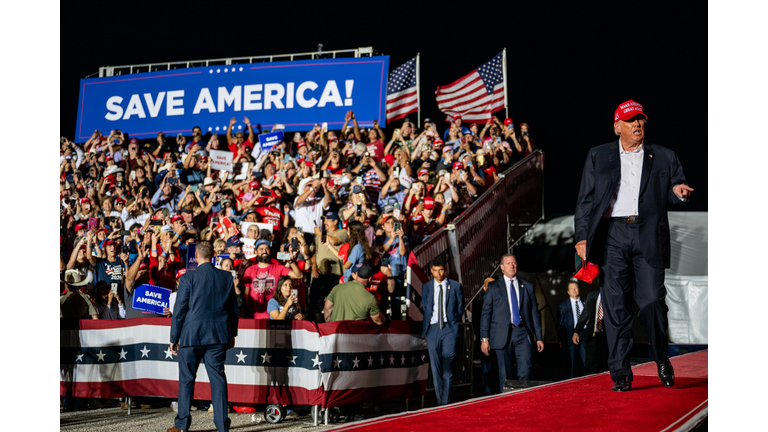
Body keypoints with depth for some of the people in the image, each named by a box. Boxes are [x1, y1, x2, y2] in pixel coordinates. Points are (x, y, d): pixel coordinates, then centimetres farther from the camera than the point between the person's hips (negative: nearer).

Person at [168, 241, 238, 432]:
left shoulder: (188, 278, -7)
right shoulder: (226, 277, 4)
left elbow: (179, 310, -6)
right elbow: (233, 308, 10)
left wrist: (174, 338, 1)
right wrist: (232, 334, 21)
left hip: (191, 336, -3)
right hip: (218, 336, 3)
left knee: (186, 379, 7)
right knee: (218, 378, 5)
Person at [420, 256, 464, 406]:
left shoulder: (455, 286, 5)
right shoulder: (426, 287, 10)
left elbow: (460, 308, 11)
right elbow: (424, 309, 14)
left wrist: (454, 323, 4)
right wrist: (425, 331, 8)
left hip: (449, 329, -2)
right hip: (432, 329, 2)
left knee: (447, 367, -8)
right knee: (435, 367, 2)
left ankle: (446, 401, -3)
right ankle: (440, 400, 11)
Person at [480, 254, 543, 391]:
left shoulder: (528, 287, 13)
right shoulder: (493, 287, 7)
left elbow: (534, 313, 15)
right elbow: (485, 314, 4)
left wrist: (539, 338, 10)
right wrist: (484, 338, -4)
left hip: (522, 334, 1)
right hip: (502, 335, -1)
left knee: (525, 372, -9)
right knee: (505, 375, 0)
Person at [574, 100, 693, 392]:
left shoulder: (663, 157, 16)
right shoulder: (598, 157, 15)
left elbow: (676, 190, 15)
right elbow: (585, 199, 12)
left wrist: (679, 190, -10)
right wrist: (582, 236, 2)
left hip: (649, 236, 0)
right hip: (613, 235, 0)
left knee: (652, 301, -6)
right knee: (615, 306, -3)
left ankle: (661, 358, 18)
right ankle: (621, 374, 2)